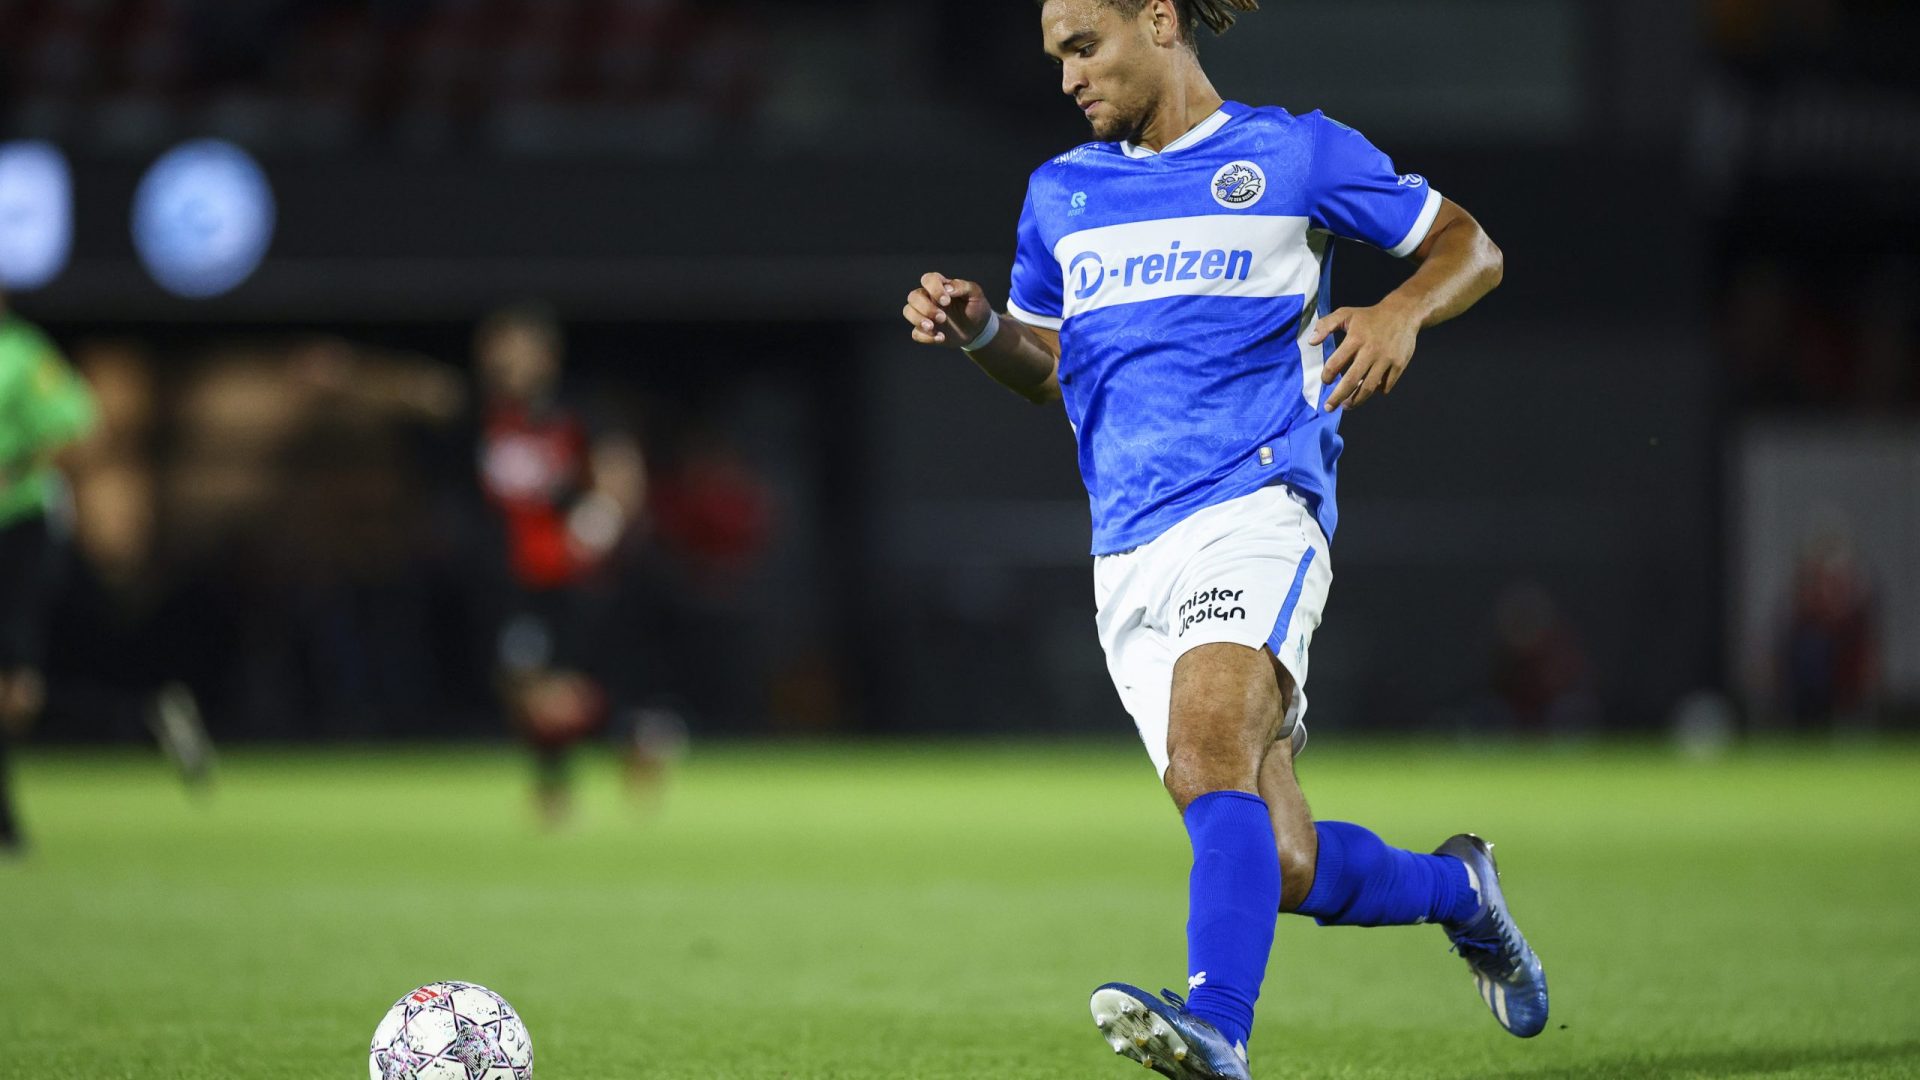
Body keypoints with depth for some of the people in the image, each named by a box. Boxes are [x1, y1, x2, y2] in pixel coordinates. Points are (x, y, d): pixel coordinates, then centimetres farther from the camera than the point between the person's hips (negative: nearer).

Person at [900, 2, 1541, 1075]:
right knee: (1287, 868, 1)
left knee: (1209, 753, -32)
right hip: (1128, 560, 5)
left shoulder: (1294, 154, 5)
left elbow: (1471, 247, 11)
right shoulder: (1062, 195, 19)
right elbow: (1051, 369, 29)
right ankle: (1458, 888, 30)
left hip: (1255, 511, -5)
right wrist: (979, 329, 7)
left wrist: (1401, 313, -10)